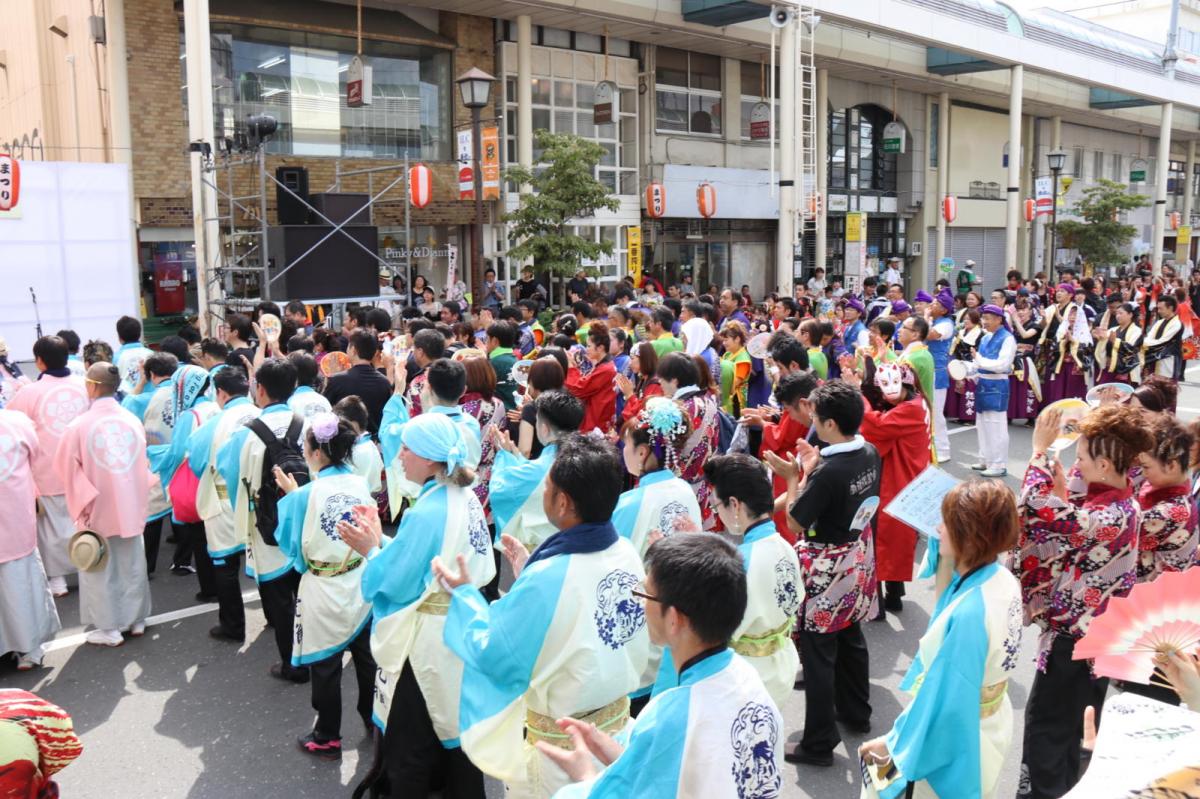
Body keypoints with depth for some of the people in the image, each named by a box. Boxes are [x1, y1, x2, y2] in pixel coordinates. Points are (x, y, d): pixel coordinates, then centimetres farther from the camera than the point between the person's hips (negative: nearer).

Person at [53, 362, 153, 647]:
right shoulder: (133, 421, -4)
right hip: (131, 506, 4)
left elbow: (67, 466, -11)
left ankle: (109, 628, 18)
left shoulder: (79, 425, -16)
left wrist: (83, 501, -2)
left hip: (98, 510, -4)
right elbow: (144, 464, 4)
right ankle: (137, 620, 27)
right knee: (132, 565, 16)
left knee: (99, 568, 10)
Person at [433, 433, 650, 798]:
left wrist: (464, 595, -6)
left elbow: (495, 659, -18)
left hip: (560, 743, -6)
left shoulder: (547, 579, -31)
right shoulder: (627, 554, -9)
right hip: (618, 719, 6)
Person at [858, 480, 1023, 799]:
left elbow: (947, 699, -27)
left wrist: (892, 743, -15)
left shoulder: (968, 614, -34)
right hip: (989, 726, 9)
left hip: (953, 742, -8)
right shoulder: (1003, 580, -9)